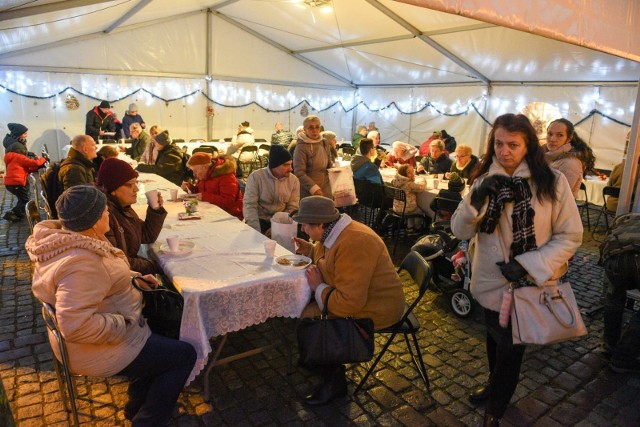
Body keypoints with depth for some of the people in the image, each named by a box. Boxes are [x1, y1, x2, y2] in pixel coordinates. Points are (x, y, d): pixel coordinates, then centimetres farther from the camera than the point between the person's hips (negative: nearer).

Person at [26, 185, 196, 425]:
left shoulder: (63, 238, -1)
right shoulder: (81, 263, -34)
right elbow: (76, 326, -39)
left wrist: (132, 278, 2)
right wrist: (125, 325, -26)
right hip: (97, 350, -10)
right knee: (184, 355, -2)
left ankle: (137, 406, 33)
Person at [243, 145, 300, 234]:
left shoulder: (294, 180, 0)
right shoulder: (256, 177, -9)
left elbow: (292, 208, -2)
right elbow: (249, 205, -12)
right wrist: (257, 231, -24)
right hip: (260, 220, -3)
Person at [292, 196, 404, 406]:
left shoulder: (352, 246, -31)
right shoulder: (340, 232, 0)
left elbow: (350, 302, -33)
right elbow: (331, 257, 23)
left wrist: (318, 287, -19)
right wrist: (311, 250, 6)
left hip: (376, 309, -10)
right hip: (359, 293, 10)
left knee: (308, 318, -13)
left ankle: (334, 381, 6)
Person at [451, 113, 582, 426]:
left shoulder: (552, 182, -14)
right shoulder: (484, 180, -4)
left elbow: (570, 236, -10)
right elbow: (459, 231, -9)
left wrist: (528, 265, -22)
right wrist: (476, 199, -27)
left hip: (528, 283, -3)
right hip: (490, 281, 3)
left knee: (511, 346, 14)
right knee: (495, 338, 24)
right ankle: (495, 385, 54)